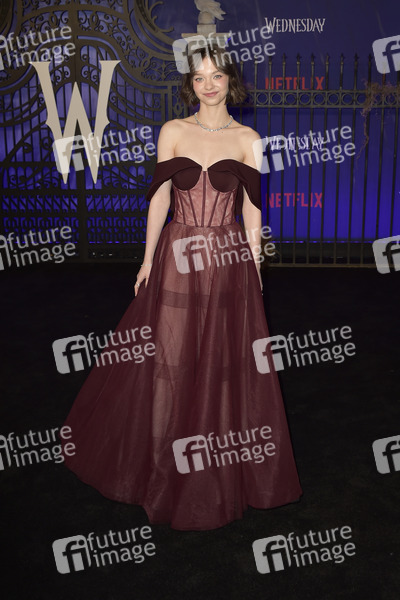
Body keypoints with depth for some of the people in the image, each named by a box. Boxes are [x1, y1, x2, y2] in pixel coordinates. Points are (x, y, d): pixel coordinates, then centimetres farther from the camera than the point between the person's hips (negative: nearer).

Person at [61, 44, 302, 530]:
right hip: (177, 260, 0)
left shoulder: (247, 139, 3)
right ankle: (166, 470, 27)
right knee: (169, 362, 6)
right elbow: (160, 198, 4)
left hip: (229, 262, 0)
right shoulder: (173, 132, 4)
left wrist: (254, 266, 2)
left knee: (226, 365, 7)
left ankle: (224, 474, 27)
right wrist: (148, 260, 2)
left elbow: (251, 208, 4)